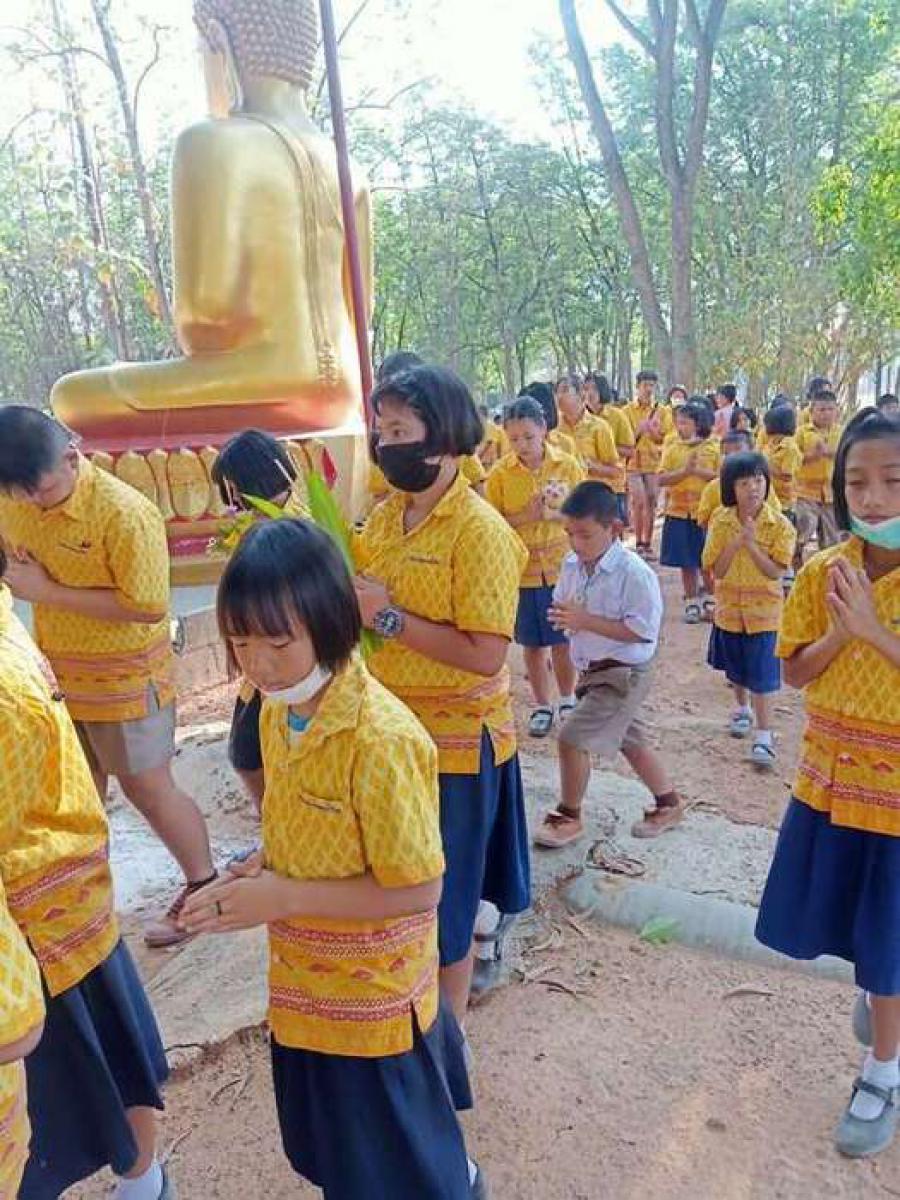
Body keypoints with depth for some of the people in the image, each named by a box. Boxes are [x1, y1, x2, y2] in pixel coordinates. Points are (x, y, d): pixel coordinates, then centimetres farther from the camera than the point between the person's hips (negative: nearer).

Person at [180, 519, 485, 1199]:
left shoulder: (380, 739, -31)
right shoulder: (276, 714, -5)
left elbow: (418, 890, -25)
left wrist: (282, 898, -24)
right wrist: (258, 868, -8)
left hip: (371, 995, -8)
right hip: (307, 984, 8)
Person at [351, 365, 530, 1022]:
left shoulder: (480, 531, -17)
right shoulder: (384, 516, 5)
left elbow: (486, 655, -23)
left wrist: (388, 618, -22)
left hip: (453, 743, -7)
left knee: (443, 902, 11)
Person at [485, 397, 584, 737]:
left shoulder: (568, 465, -4)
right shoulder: (500, 473, -5)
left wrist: (556, 515, -17)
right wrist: (523, 517, -19)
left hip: (562, 567, 0)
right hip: (521, 570, 0)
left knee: (564, 642, 9)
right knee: (533, 644, 11)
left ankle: (567, 700, 31)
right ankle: (542, 706, 28)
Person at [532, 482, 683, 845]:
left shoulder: (634, 573, -22)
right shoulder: (572, 564, 0)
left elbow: (643, 630, -24)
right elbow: (562, 604, 15)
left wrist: (586, 620, -28)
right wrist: (562, 616, -8)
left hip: (623, 673, -8)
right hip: (593, 671, 8)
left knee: (572, 738, -10)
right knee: (631, 743, 21)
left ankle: (569, 816, 12)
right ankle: (669, 805, 41)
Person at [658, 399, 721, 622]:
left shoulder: (713, 447, 0)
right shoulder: (672, 449, 4)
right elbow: (661, 479, -5)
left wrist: (699, 471, -16)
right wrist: (684, 471, -17)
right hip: (679, 512, 2)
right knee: (687, 562, 7)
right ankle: (692, 603, 18)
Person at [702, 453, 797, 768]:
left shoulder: (780, 525, -12)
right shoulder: (721, 521, -6)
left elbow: (776, 572, -17)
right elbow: (716, 570, -11)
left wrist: (752, 543, -26)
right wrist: (736, 541, -24)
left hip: (763, 609, -3)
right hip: (729, 607, 3)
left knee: (761, 676, -5)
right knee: (735, 669, 21)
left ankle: (763, 736, 3)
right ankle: (743, 709, 46)